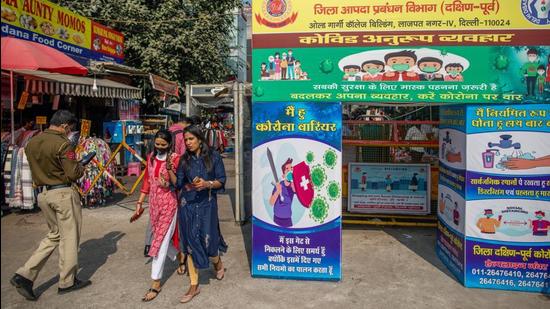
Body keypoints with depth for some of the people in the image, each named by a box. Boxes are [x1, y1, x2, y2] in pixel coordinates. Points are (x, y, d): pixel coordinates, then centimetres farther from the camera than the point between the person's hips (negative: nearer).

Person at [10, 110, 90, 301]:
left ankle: (24, 275, 11)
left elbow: (39, 168, 15)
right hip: (63, 193, -8)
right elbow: (74, 174, -17)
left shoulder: (32, 142, 7)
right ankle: (67, 282, 17)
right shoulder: (62, 144, -17)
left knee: (54, 235, 20)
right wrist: (81, 168, 5)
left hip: (42, 194, 8)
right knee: (69, 236, 6)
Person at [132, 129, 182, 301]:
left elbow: (177, 183, -14)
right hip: (154, 203, 6)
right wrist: (140, 203, 11)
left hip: (169, 203, -6)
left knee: (161, 241, -4)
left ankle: (156, 283, 3)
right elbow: (147, 182, 11)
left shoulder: (175, 158, -11)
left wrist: (170, 169, -30)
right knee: (162, 238, 17)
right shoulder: (151, 158, 6)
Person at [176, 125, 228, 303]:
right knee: (191, 243, 5)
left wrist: (207, 184, -18)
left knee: (207, 240, -3)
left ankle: (218, 263, 35)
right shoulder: (184, 160, 6)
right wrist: (192, 186, -14)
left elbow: (222, 181, -2)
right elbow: (179, 183, 6)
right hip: (188, 205, 3)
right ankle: (194, 286, 16)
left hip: (207, 204, -2)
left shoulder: (213, 156, -2)